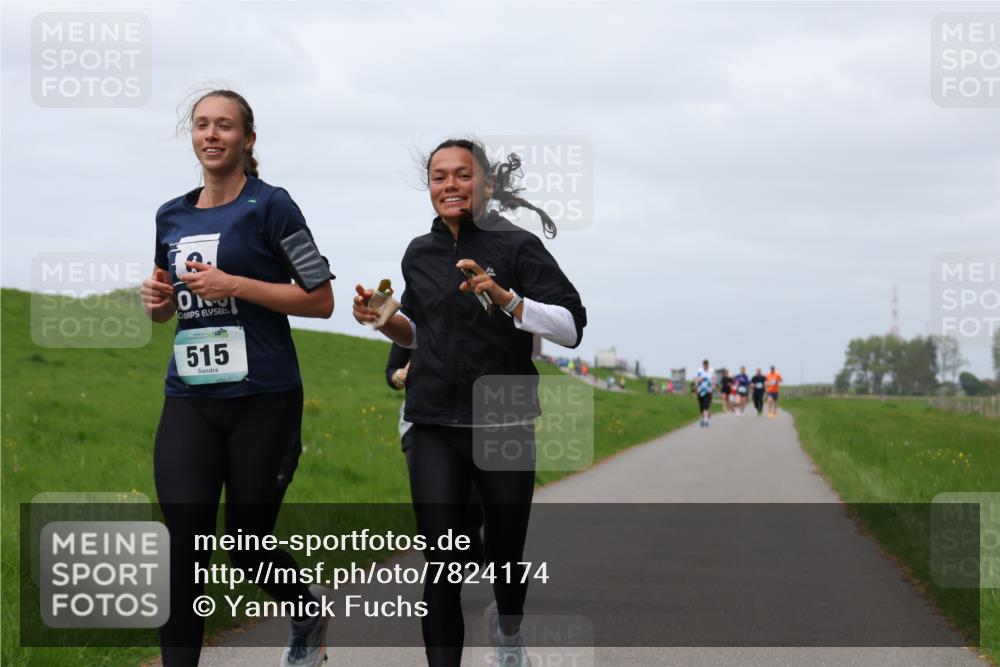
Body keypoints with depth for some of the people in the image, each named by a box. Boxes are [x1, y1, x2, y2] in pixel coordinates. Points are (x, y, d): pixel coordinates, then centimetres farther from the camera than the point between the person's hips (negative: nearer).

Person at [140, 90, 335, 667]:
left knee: (248, 546, 6)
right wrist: (155, 300, 2)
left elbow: (321, 301, -7)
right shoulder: (173, 216, 12)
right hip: (189, 401, 4)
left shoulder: (269, 206, -4)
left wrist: (233, 284, -16)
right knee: (183, 548, -7)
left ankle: (308, 610, 37)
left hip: (263, 399, -4)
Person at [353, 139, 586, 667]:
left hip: (505, 425, -2)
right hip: (434, 428, 2)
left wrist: (504, 297, -25)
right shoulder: (419, 254, 9)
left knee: (505, 558, 14)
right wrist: (383, 320, 4)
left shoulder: (517, 246, -6)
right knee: (441, 568, -8)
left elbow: (572, 326, -13)